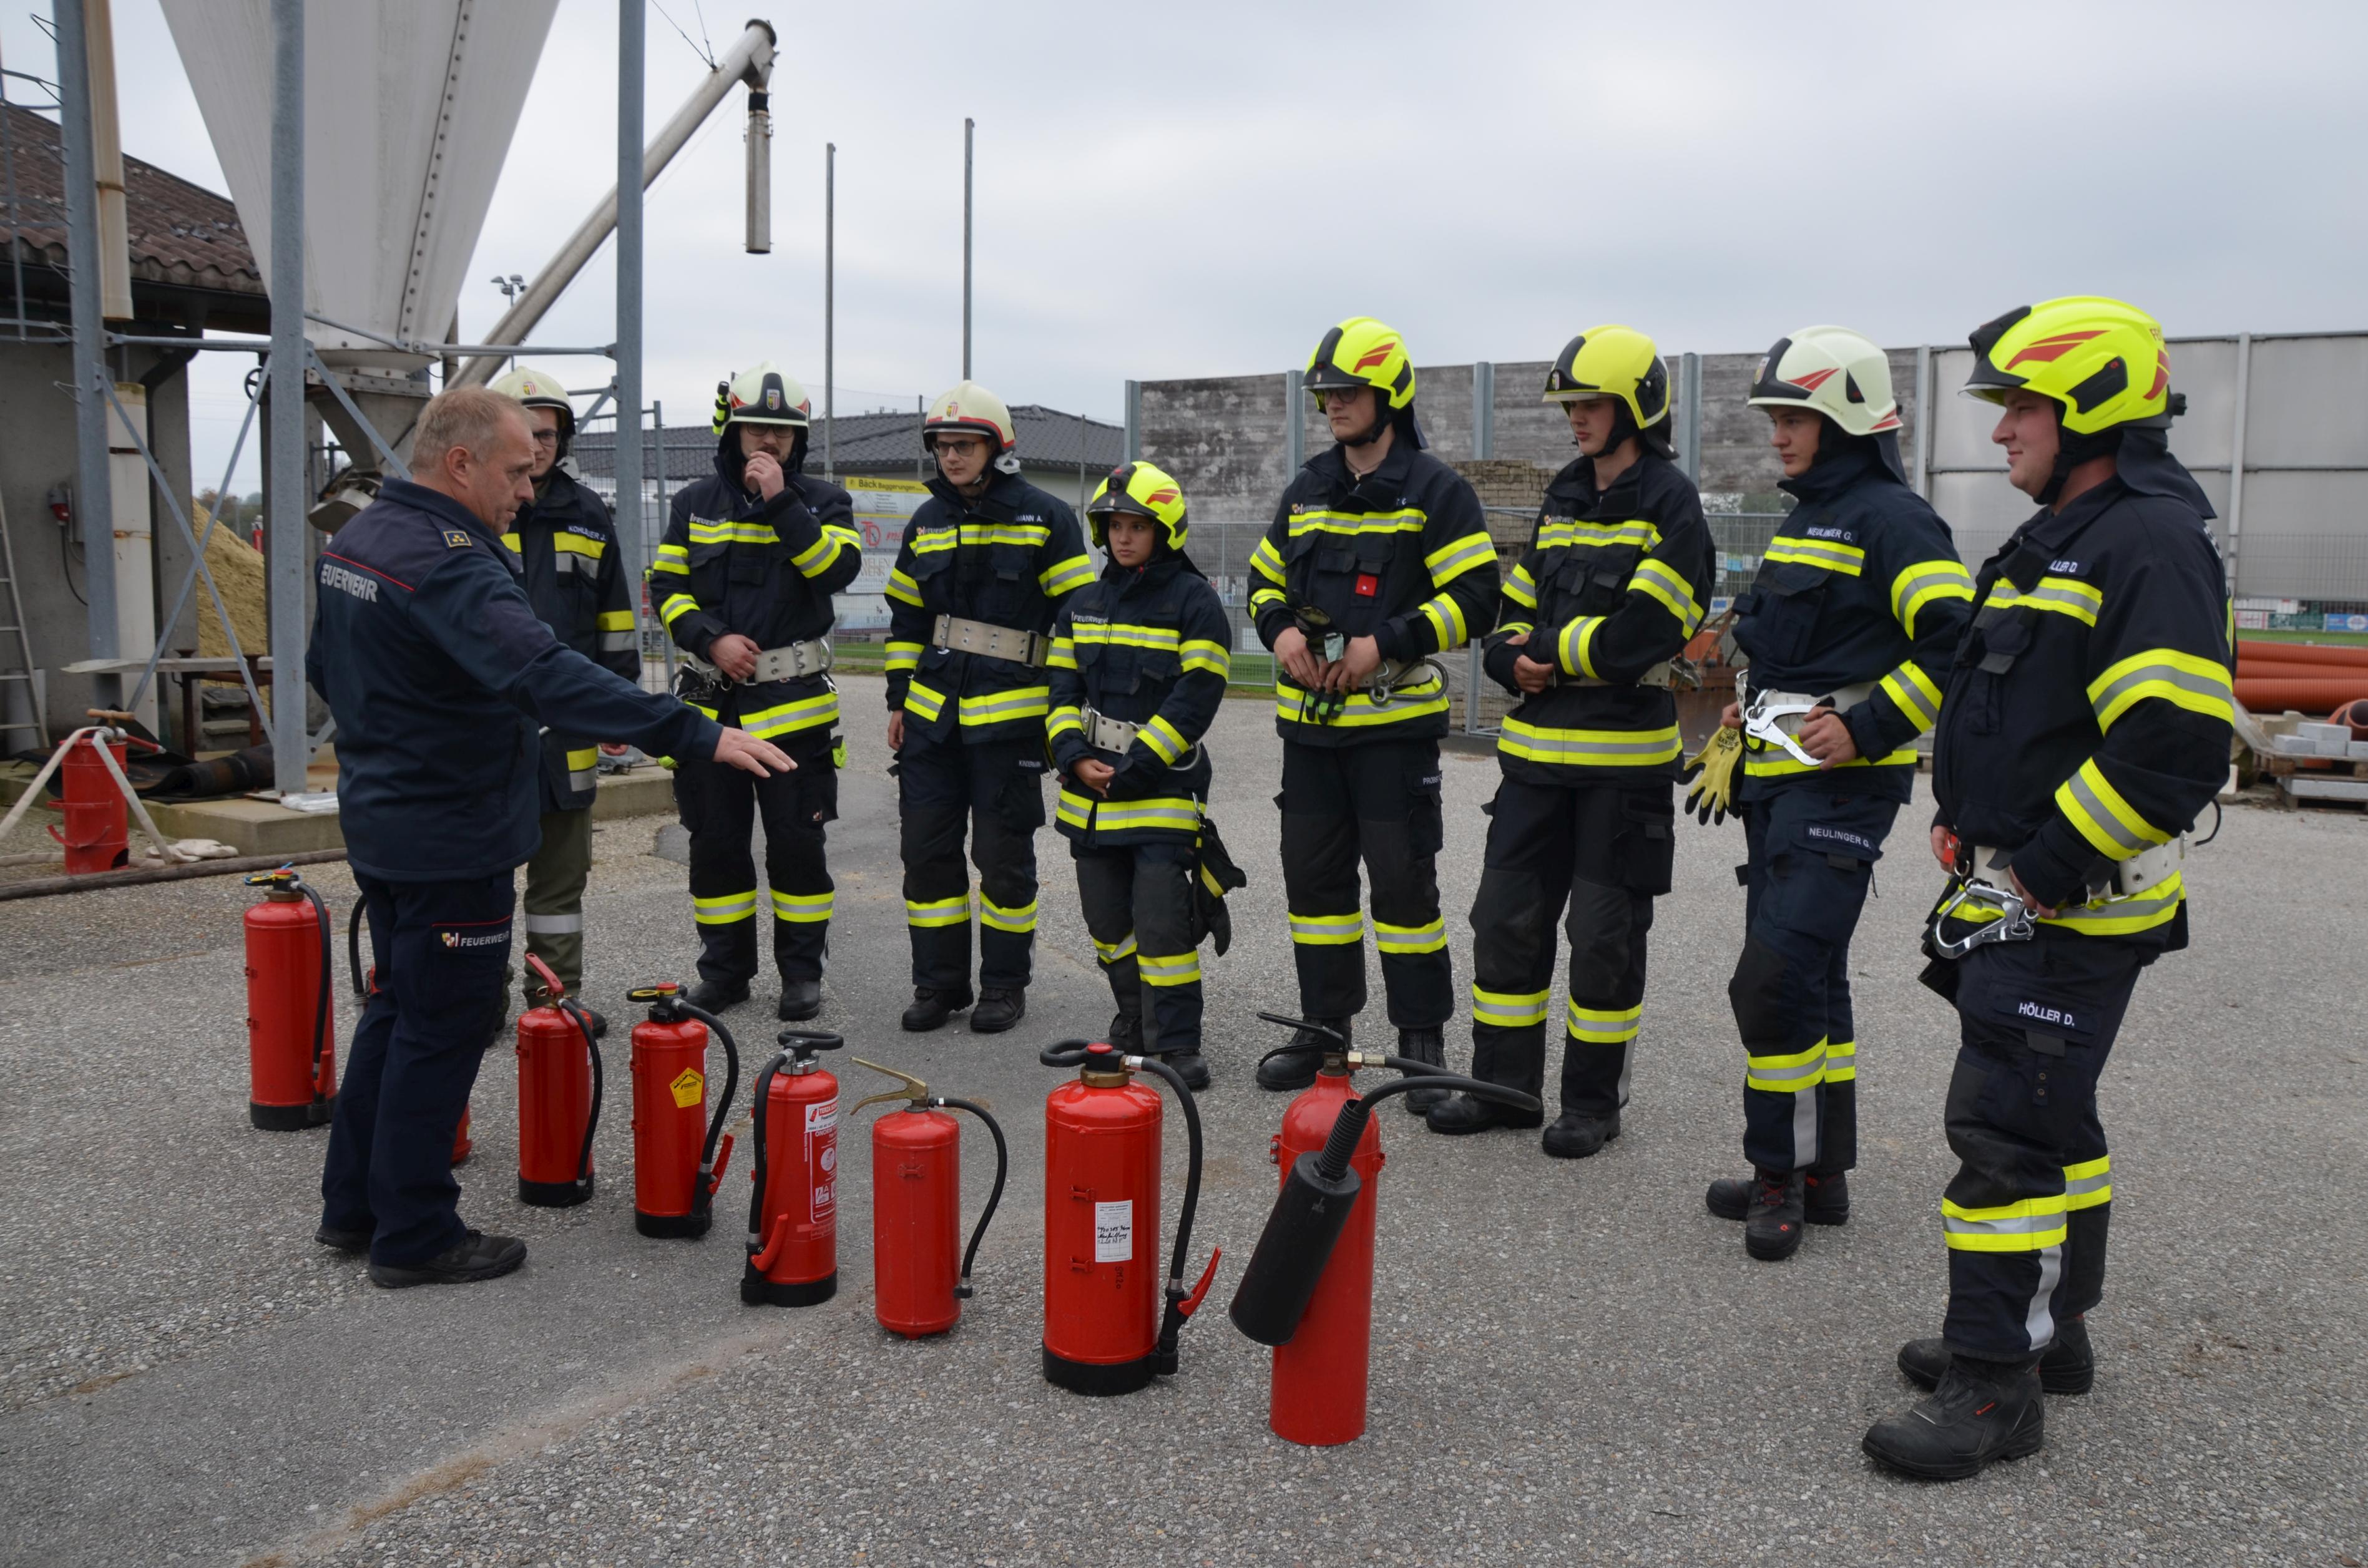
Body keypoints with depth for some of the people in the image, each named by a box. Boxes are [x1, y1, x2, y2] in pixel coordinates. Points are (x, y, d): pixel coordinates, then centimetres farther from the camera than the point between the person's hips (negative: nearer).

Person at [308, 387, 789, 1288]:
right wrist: (697, 735, -43)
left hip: (382, 818, 10)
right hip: (450, 841, -10)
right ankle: (414, 1237, 13)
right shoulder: (446, 563, -25)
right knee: (443, 1033, 1)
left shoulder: (357, 539, 8)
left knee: (398, 1008, 21)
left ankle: (354, 1204, 32)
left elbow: (326, 666, 20)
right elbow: (545, 676, -38)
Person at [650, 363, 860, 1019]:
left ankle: (802, 970, 13)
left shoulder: (822, 500, 3)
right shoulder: (696, 503, 10)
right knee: (714, 841, 8)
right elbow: (666, 586, 7)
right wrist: (711, 639, -9)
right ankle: (725, 968, 21)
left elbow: (838, 568, -15)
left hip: (793, 700, -3)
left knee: (796, 841, 0)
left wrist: (781, 501, -18)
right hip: (710, 697, 3)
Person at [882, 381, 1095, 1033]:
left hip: (1010, 712, -5)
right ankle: (938, 982, 17)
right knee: (926, 846, 6)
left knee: (1004, 853, 1)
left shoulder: (1046, 517, -3)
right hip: (932, 711, 5)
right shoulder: (926, 523, 13)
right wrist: (898, 699, 14)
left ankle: (1004, 985, 14)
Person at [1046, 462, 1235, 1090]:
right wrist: (1075, 756, -7)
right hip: (1091, 789, 6)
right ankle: (1136, 1020, 29)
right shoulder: (1084, 604, 12)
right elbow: (1064, 685, 10)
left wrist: (1135, 767, -17)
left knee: (1161, 917, -10)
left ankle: (1178, 1043, 0)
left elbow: (1195, 697, -13)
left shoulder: (1195, 601, -6)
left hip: (1163, 787, -6)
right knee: (1107, 917, 12)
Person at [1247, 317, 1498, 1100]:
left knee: (1403, 879, -3)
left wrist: (1386, 642, -17)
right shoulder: (1307, 490, 14)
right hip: (1309, 714, 6)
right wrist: (1280, 629, 0)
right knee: (1313, 875, 10)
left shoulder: (1434, 490, -4)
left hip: (1395, 718, -6)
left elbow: (1476, 597, -9)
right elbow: (1264, 578, 22)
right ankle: (1325, 1026, 22)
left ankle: (1422, 1035, 10)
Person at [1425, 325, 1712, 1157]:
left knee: (1605, 933, 3)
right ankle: (1505, 1083, 22)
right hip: (1538, 745, 7)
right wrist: (1516, 659, -4)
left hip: (1625, 754, -7)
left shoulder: (1670, 504, -8)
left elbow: (1642, 632, -20)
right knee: (1506, 916, 9)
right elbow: (1517, 609, 17)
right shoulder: (1563, 496, 15)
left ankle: (1594, 1100, 17)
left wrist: (1551, 648, -10)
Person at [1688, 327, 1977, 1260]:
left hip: (1842, 781, -10)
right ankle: (1818, 1174, 23)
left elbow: (1958, 643, -20)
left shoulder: (1891, 518, -11)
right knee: (1811, 976, 13)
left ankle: (1783, 1173, 0)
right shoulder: (1804, 516, 18)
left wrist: (1867, 729, -20)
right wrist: (1750, 712, 19)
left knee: (1777, 976, -13)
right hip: (1779, 776, 10)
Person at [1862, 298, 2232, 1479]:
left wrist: (2043, 870, -21)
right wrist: (1968, 828, 17)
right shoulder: (2057, 540, 17)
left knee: (2006, 1129, -9)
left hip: (2073, 910, -10)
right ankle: (2049, 1330, 32)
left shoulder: (2152, 544, -17)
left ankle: (1996, 1386, 0)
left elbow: (2175, 746, -26)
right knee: (2049, 1115, 18)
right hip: (2019, 898, 10)